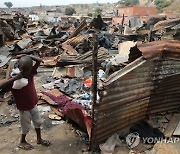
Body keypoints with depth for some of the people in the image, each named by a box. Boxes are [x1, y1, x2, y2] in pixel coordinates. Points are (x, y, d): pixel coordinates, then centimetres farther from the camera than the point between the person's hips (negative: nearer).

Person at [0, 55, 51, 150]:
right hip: (24, 108, -5)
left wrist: (26, 56, -20)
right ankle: (22, 142, 44)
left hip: (33, 104, 5)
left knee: (37, 122, 22)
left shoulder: (31, 73, -15)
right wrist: (14, 78, -44)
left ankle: (39, 139, 45)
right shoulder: (14, 81, -28)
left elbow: (39, 60, -10)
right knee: (26, 127, 16)